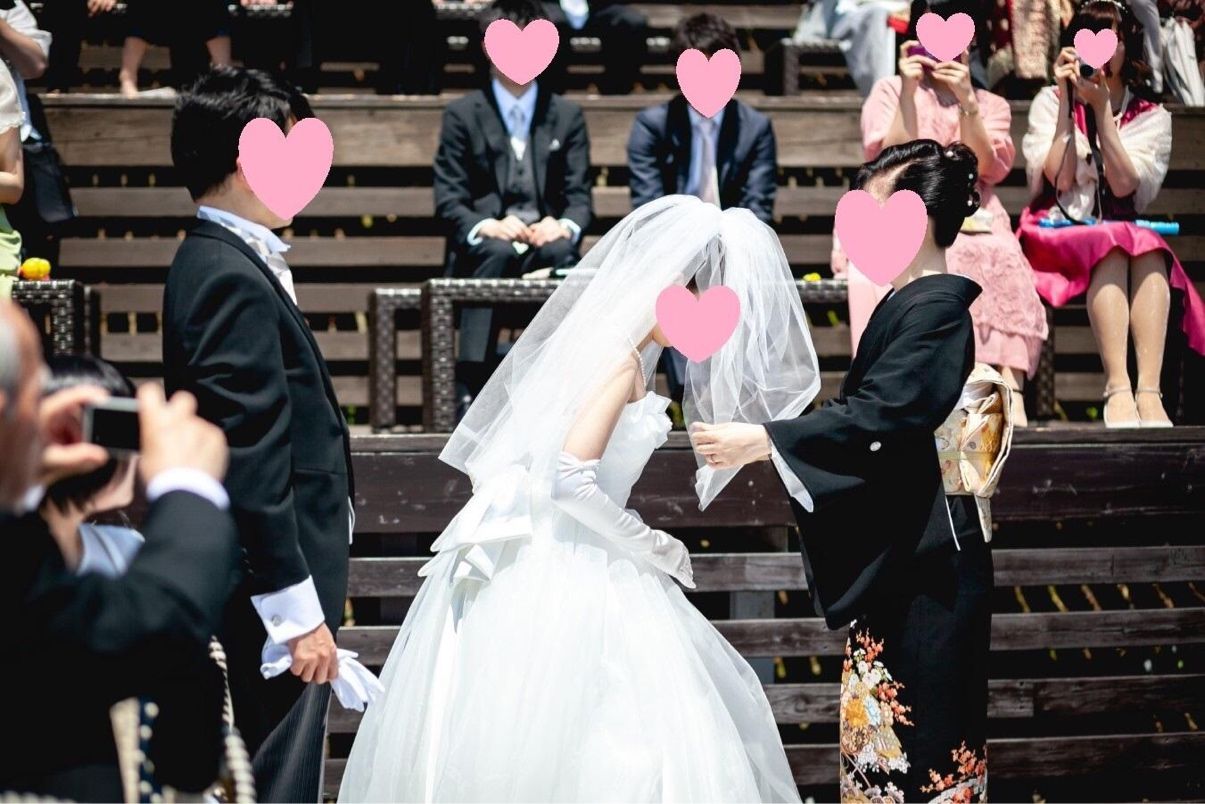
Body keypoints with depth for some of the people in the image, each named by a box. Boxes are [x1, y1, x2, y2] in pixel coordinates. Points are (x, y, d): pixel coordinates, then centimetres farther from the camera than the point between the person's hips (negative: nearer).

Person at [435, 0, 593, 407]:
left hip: (546, 244, 1)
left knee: (562, 251, -34)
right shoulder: (462, 114, 10)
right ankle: (471, 386, -43)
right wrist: (486, 226, -18)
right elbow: (448, 201, 3)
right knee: (497, 252, -37)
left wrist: (564, 225, -14)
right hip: (485, 248, -1)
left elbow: (580, 198, 11)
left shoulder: (567, 115, 16)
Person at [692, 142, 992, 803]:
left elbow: (877, 418, -22)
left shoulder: (938, 308, -15)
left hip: (926, 567, -10)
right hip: (890, 557, 10)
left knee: (919, 740, -7)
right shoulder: (906, 302, 14)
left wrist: (759, 442, -22)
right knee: (879, 737, 11)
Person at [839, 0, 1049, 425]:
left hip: (974, 225, 1)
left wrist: (966, 102, -9)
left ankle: (1009, 390, -43)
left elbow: (986, 169, 1)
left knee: (1000, 259, -33)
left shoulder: (991, 105, 20)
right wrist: (909, 92, -7)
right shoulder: (889, 92, 15)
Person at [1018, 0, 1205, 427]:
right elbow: (1055, 179, -8)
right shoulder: (1050, 102, 7)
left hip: (1127, 234, 2)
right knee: (1113, 245, -35)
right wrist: (1067, 102, -8)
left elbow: (1124, 185, -9)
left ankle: (1149, 392, -48)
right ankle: (1118, 389, -50)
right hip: (1059, 234, -2)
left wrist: (1102, 107, -12)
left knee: (1151, 251, -34)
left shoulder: (1151, 117, 9)